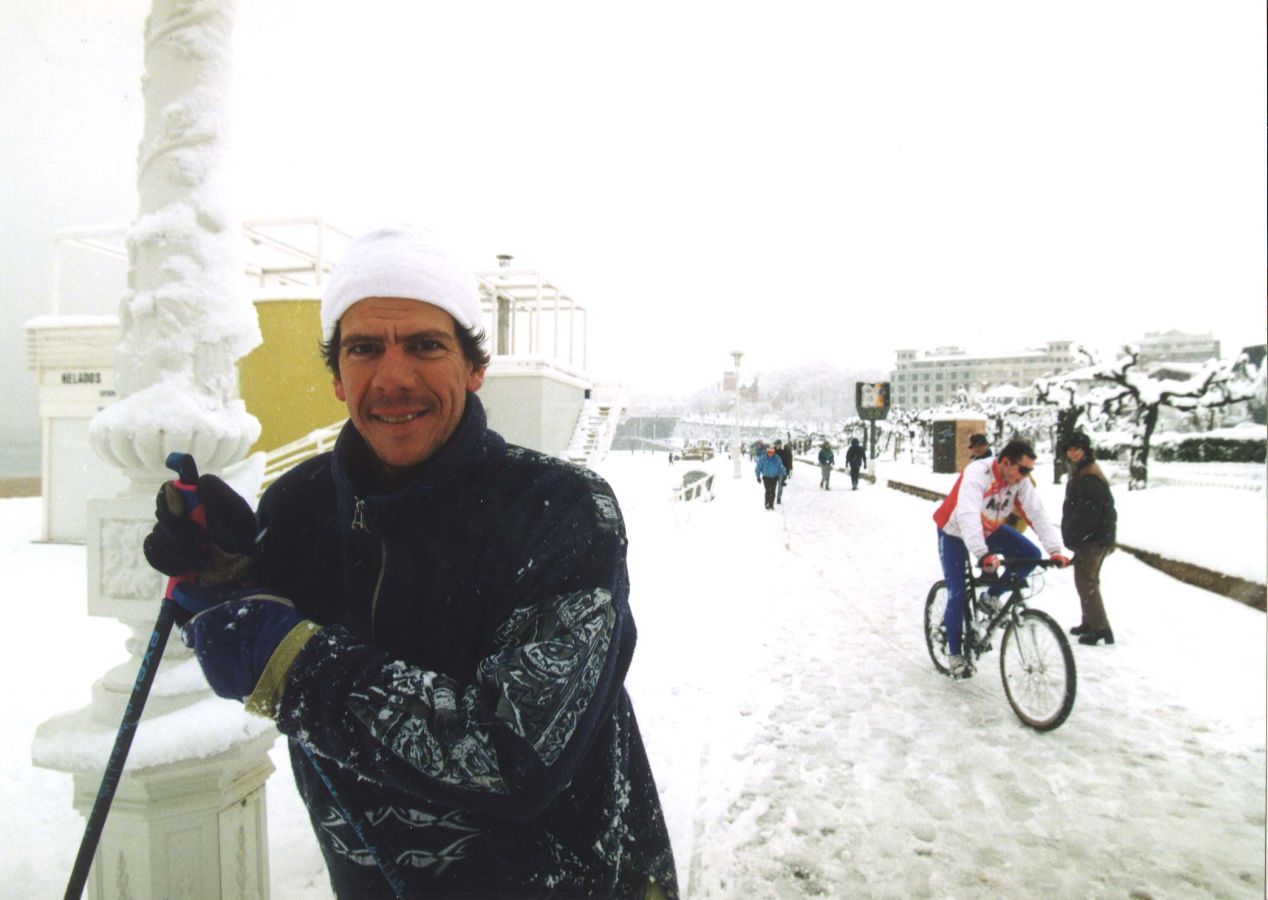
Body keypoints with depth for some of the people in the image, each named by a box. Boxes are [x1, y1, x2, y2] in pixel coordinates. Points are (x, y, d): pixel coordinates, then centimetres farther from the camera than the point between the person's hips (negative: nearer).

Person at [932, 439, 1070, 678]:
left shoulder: (1020, 482, -16)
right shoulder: (977, 473, -35)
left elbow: (1037, 514, -19)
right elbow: (968, 515, -47)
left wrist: (1056, 550, -32)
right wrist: (982, 554, -58)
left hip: (989, 529, 6)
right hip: (954, 531, -6)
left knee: (1031, 555, -13)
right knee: (958, 593, -9)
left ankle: (991, 597, 7)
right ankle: (955, 654, 8)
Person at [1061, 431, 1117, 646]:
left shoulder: (1090, 479, -20)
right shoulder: (1080, 474, 15)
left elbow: (1087, 513, -26)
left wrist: (1071, 536, -19)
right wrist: (1071, 535, 18)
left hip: (1093, 539, -11)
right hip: (1090, 538, 11)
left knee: (1086, 580, -8)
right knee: (1087, 579, 18)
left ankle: (1101, 628, -5)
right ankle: (1089, 623, 28)